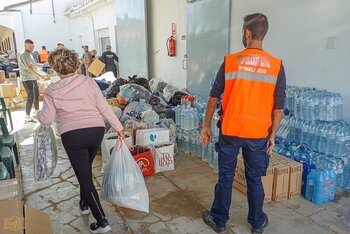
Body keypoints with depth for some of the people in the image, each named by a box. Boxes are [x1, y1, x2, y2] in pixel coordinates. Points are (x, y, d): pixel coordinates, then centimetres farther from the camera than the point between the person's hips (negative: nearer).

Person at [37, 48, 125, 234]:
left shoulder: (52, 91, -2)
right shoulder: (89, 82, 0)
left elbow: (47, 119, -1)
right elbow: (104, 108, -2)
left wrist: (38, 114, 22)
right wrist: (119, 128, 4)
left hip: (72, 136, -3)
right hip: (96, 131, 3)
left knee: (84, 177, 5)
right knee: (85, 169, 26)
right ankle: (85, 204, 44)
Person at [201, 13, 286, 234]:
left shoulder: (230, 61, -7)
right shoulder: (276, 66, -5)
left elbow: (213, 98, -3)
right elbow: (278, 109, -2)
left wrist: (207, 126, 7)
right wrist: (272, 135, 9)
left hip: (230, 131, -1)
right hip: (258, 134, 1)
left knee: (226, 177, 13)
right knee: (254, 179, 16)